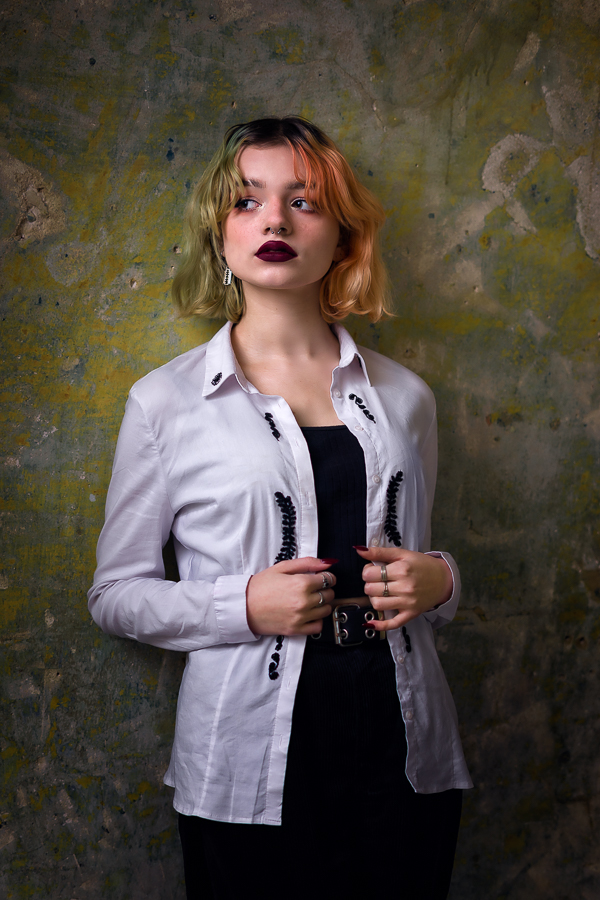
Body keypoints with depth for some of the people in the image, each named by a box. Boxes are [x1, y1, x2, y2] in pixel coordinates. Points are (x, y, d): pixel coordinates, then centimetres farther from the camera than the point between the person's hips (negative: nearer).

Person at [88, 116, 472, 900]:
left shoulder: (403, 396, 7)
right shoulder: (166, 403, -2)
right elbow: (116, 592, 1)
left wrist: (436, 582, -5)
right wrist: (242, 605, -15)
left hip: (404, 763, 3)